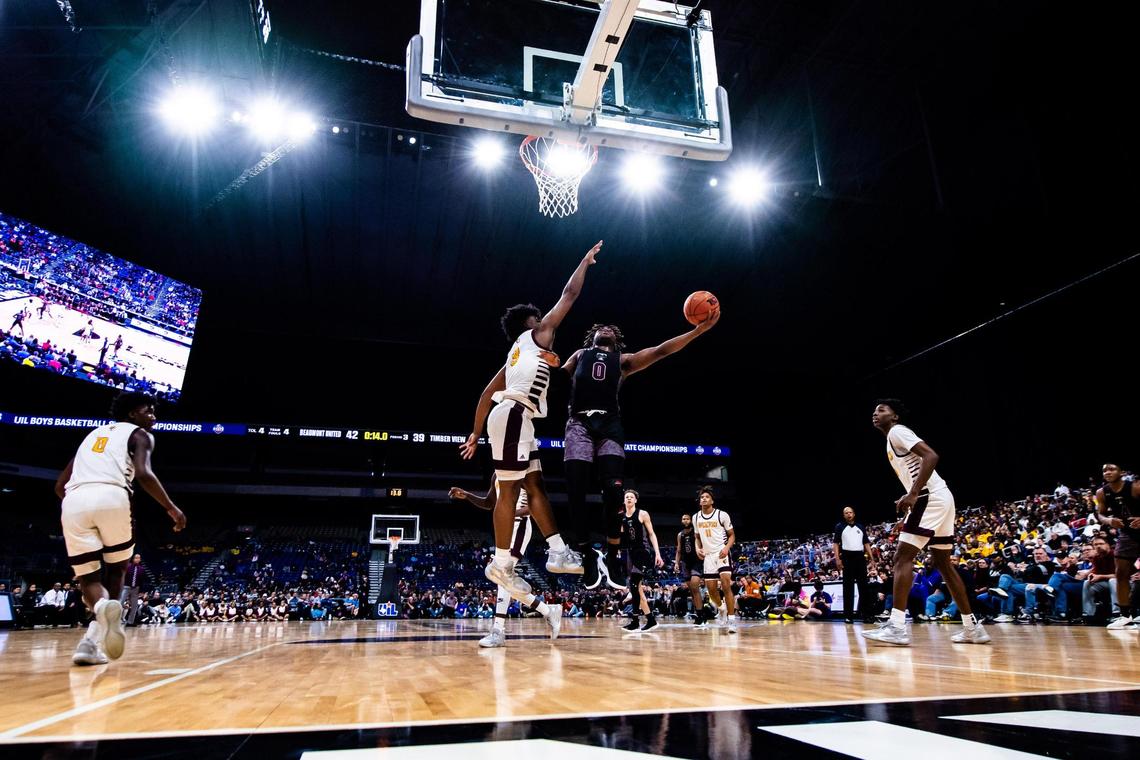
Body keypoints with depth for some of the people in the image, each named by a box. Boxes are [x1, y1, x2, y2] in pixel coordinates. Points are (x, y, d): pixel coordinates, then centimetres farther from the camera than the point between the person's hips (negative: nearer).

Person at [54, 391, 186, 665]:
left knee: (89, 578, 10)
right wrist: (171, 508, 3)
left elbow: (60, 485, 30)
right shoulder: (139, 434, 16)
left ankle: (101, 604, -25)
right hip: (111, 497, -4)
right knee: (115, 570, 16)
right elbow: (143, 474, -4)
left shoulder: (94, 433, 34)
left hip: (74, 501, 4)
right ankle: (92, 640, -2)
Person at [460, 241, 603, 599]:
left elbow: (487, 393, 24)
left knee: (535, 485, 8)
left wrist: (476, 434, 23)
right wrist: (586, 261, 20)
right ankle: (501, 564, -2)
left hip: (515, 417, 10)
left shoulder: (517, 353, 28)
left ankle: (558, 552, 10)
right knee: (510, 490, -7)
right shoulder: (537, 335, 7)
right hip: (513, 415, -10)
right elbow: (569, 295, 8)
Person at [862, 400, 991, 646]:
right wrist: (910, 499, 24)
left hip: (931, 498, -11)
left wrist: (912, 495, -25)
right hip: (939, 499, 11)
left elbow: (931, 456, -20)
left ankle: (897, 626, -20)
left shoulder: (897, 431, -5)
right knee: (943, 564, 16)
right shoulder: (893, 439, 24)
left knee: (903, 557, -14)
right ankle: (972, 627, 22)